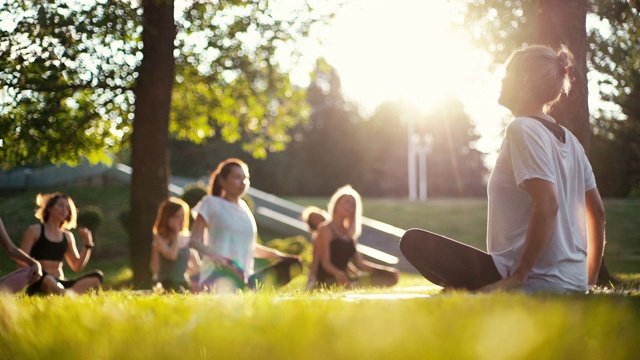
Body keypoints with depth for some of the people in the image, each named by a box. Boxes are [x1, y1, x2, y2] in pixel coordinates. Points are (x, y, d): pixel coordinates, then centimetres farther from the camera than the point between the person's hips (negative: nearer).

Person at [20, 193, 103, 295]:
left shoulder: (67, 236, 20)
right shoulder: (34, 231, 7)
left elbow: (77, 267, 16)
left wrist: (87, 244, 6)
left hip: (59, 283, 5)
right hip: (39, 283, -5)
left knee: (97, 275, -19)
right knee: (46, 278, -41)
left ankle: (70, 293, -47)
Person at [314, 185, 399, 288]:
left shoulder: (349, 233, 20)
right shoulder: (326, 230, -4)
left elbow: (359, 263, 17)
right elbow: (325, 262, -15)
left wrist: (386, 269, 7)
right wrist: (337, 273, -37)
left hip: (345, 280, 9)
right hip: (328, 280, -9)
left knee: (389, 277, -5)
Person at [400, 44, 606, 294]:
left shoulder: (521, 129, -12)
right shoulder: (568, 140, 15)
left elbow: (548, 204, -24)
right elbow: (597, 210, 19)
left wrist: (518, 276, -20)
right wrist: (589, 278, 24)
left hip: (536, 282, -9)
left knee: (414, 243, -9)